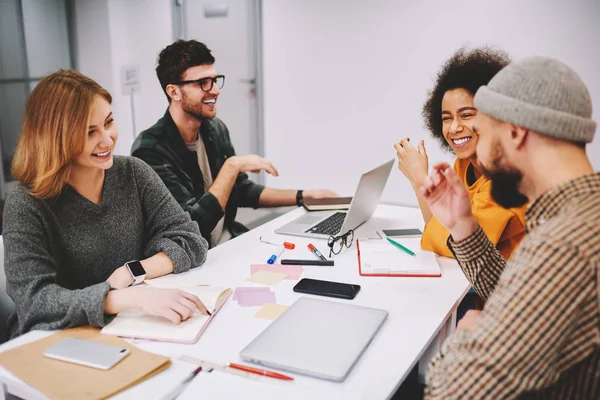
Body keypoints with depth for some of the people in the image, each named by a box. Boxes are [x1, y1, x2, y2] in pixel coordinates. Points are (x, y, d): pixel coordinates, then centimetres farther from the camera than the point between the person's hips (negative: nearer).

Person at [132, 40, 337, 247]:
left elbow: (242, 190, 16)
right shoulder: (151, 149, -20)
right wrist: (233, 165, -22)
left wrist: (304, 196, 10)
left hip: (231, 240, 7)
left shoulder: (215, 128, 3)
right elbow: (194, 223, -26)